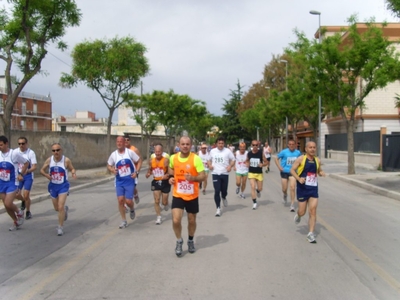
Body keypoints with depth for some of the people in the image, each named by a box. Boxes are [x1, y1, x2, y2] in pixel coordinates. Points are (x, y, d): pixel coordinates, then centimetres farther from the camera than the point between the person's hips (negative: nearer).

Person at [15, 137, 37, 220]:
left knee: (26, 195, -5)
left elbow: (34, 167, -13)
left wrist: (25, 172, -28)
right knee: (16, 194, -1)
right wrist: (18, 175, -10)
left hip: (28, 176, -3)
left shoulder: (31, 152, -12)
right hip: (18, 176, 3)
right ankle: (23, 201, 35)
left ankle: (28, 212, 17)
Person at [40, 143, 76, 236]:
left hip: (63, 186, -4)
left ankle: (60, 227, 3)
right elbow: (42, 170, 3)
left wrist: (73, 173, -26)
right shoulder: (49, 160, -7)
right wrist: (46, 175, -18)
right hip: (53, 186, 4)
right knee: (57, 208, 16)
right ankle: (65, 208, 52)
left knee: (60, 207, -13)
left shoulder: (66, 160, -15)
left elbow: (72, 169, -2)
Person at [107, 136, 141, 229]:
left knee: (128, 201, -8)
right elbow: (108, 165, 11)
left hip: (129, 180, -2)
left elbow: (139, 161, 2)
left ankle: (132, 209, 30)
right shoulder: (113, 154, 0)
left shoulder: (130, 152, -7)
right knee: (120, 200, -3)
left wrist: (136, 172, -11)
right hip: (119, 181, 3)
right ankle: (124, 221, 11)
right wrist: (112, 170, -11)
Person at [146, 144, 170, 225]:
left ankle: (166, 204, 45)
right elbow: (150, 169, 17)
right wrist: (148, 174, -5)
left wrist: (167, 175, -33)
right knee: (156, 201, -3)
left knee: (164, 202, 8)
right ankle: (159, 217, 9)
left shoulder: (166, 160, -13)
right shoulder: (151, 161, 0)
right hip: (156, 182, 3)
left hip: (165, 182, -3)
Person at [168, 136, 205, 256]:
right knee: (176, 220, -11)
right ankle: (179, 241, 16)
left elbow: (203, 176, -14)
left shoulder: (196, 158, -15)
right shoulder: (173, 158, -4)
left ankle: (191, 241, 40)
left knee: (192, 220, 14)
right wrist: (171, 177, 0)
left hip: (192, 196, -1)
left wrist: (193, 178, -33)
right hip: (177, 195, 1)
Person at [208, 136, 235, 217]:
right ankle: (218, 208, 1)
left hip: (225, 173, -1)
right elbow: (210, 160, 20)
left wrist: (230, 166, -16)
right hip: (215, 174, 1)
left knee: (224, 190, 6)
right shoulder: (212, 151, 7)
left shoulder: (227, 151, 0)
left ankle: (224, 198, 44)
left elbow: (233, 160, 4)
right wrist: (210, 165, -1)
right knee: (217, 191, -7)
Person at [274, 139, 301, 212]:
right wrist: (279, 167, -9)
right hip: (284, 172, -1)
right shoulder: (284, 152, -9)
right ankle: (285, 195, 45)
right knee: (284, 189, 7)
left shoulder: (298, 152, -2)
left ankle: (292, 205, -3)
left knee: (292, 188, -12)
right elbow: (276, 159, -1)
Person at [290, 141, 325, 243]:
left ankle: (311, 234, 2)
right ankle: (298, 215, 42)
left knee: (313, 211, -4)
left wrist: (321, 173, -4)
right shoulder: (301, 159, -8)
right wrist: (298, 178, -23)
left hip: (313, 189, 3)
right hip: (303, 188, -3)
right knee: (302, 212, 5)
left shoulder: (317, 160, 6)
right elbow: (292, 170, -7)